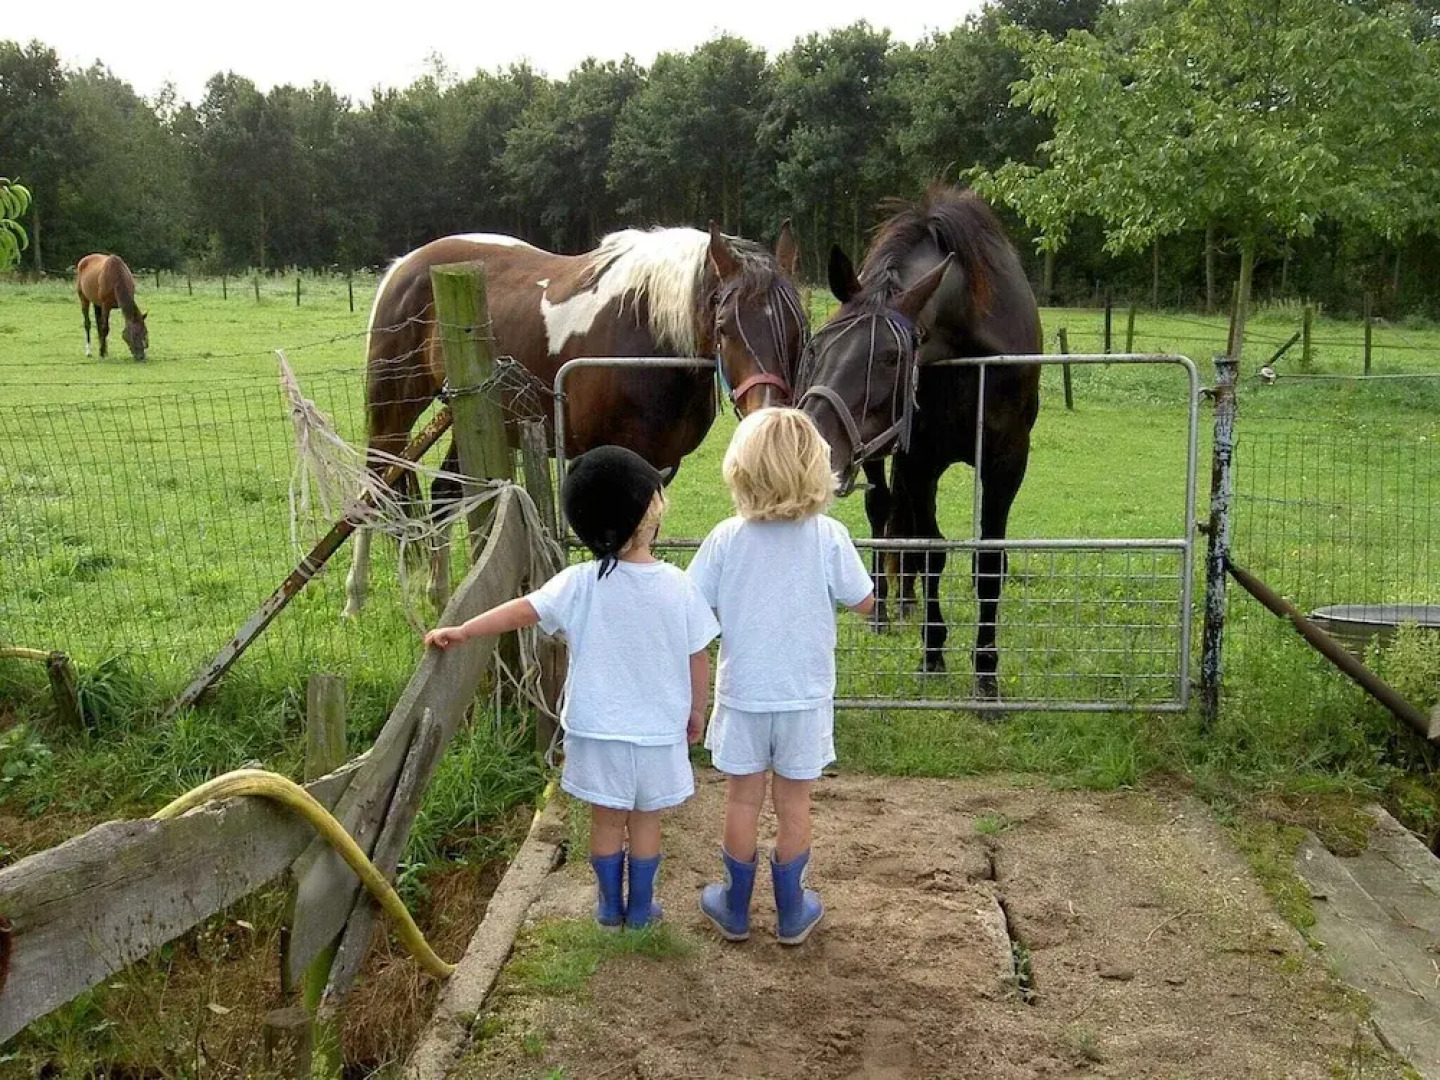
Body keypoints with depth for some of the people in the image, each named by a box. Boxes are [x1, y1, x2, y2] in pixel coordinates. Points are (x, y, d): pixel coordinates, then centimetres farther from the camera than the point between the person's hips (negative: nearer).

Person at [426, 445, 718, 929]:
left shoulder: (580, 583, -16)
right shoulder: (677, 585, -13)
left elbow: (523, 610, -17)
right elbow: (698, 658, -6)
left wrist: (461, 631, -9)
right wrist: (696, 712, 9)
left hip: (599, 728, 0)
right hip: (659, 730, 0)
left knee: (607, 818, 16)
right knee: (645, 818, 17)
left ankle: (610, 905, 30)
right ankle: (641, 907, 29)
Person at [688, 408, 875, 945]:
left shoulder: (727, 538, -13)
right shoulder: (829, 536, -14)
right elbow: (864, 602, -3)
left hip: (743, 694, 0)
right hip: (805, 696, 0)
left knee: (742, 801, 15)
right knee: (793, 804, 14)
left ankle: (735, 909, 30)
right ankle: (791, 912, 29)